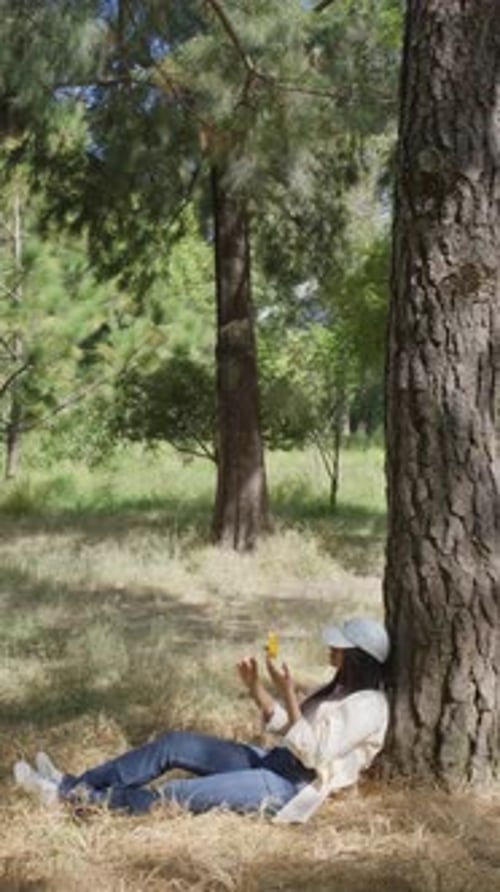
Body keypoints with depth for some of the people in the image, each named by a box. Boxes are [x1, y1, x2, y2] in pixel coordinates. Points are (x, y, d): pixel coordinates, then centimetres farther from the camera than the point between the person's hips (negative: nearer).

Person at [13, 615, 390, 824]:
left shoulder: (367, 706, -15)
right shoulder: (342, 685, 16)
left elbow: (314, 755, -24)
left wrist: (288, 694, -29)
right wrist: (255, 686, 3)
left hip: (288, 787, -10)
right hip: (271, 763, 10)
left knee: (177, 793, -18)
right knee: (175, 743, -2)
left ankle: (79, 800, -10)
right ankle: (73, 785, 1)